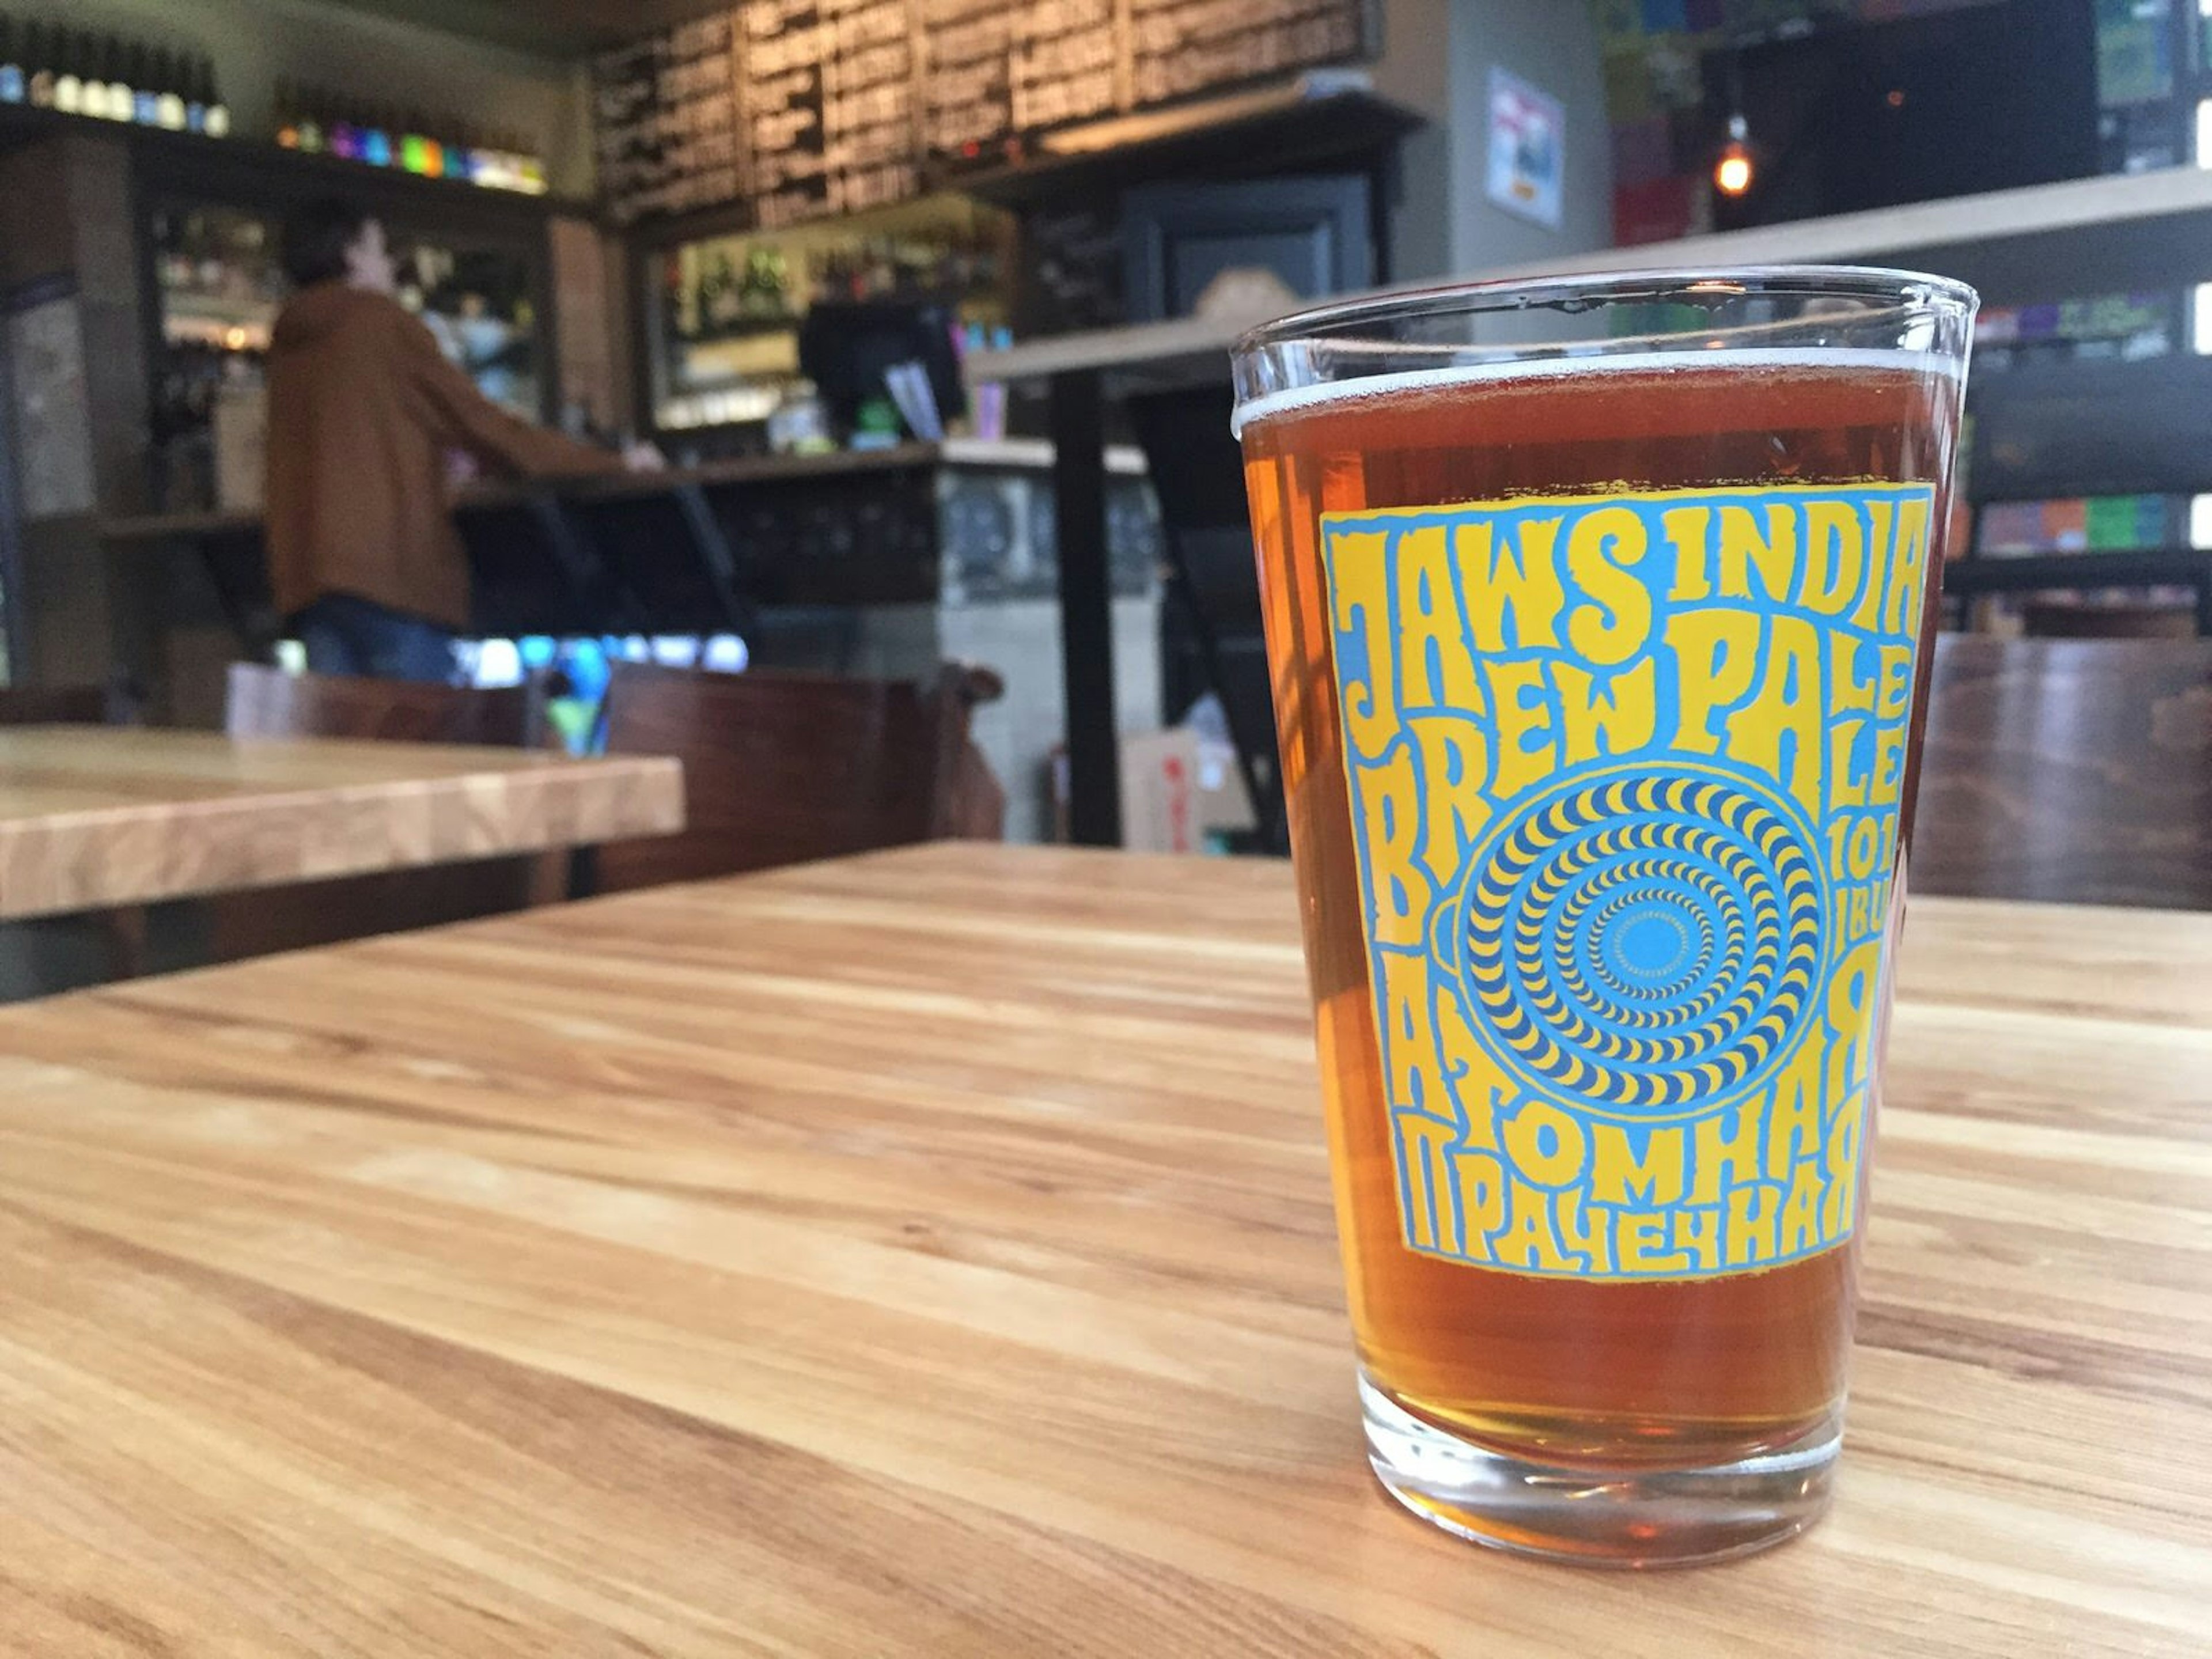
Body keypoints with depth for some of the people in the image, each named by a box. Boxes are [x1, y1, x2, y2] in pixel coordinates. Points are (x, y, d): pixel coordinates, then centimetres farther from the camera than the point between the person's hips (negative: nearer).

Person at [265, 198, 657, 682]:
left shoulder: (289, 341, 20)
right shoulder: (380, 320, 0)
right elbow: (479, 422, -1)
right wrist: (612, 465, 6)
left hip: (304, 576, 7)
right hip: (391, 565, -7)